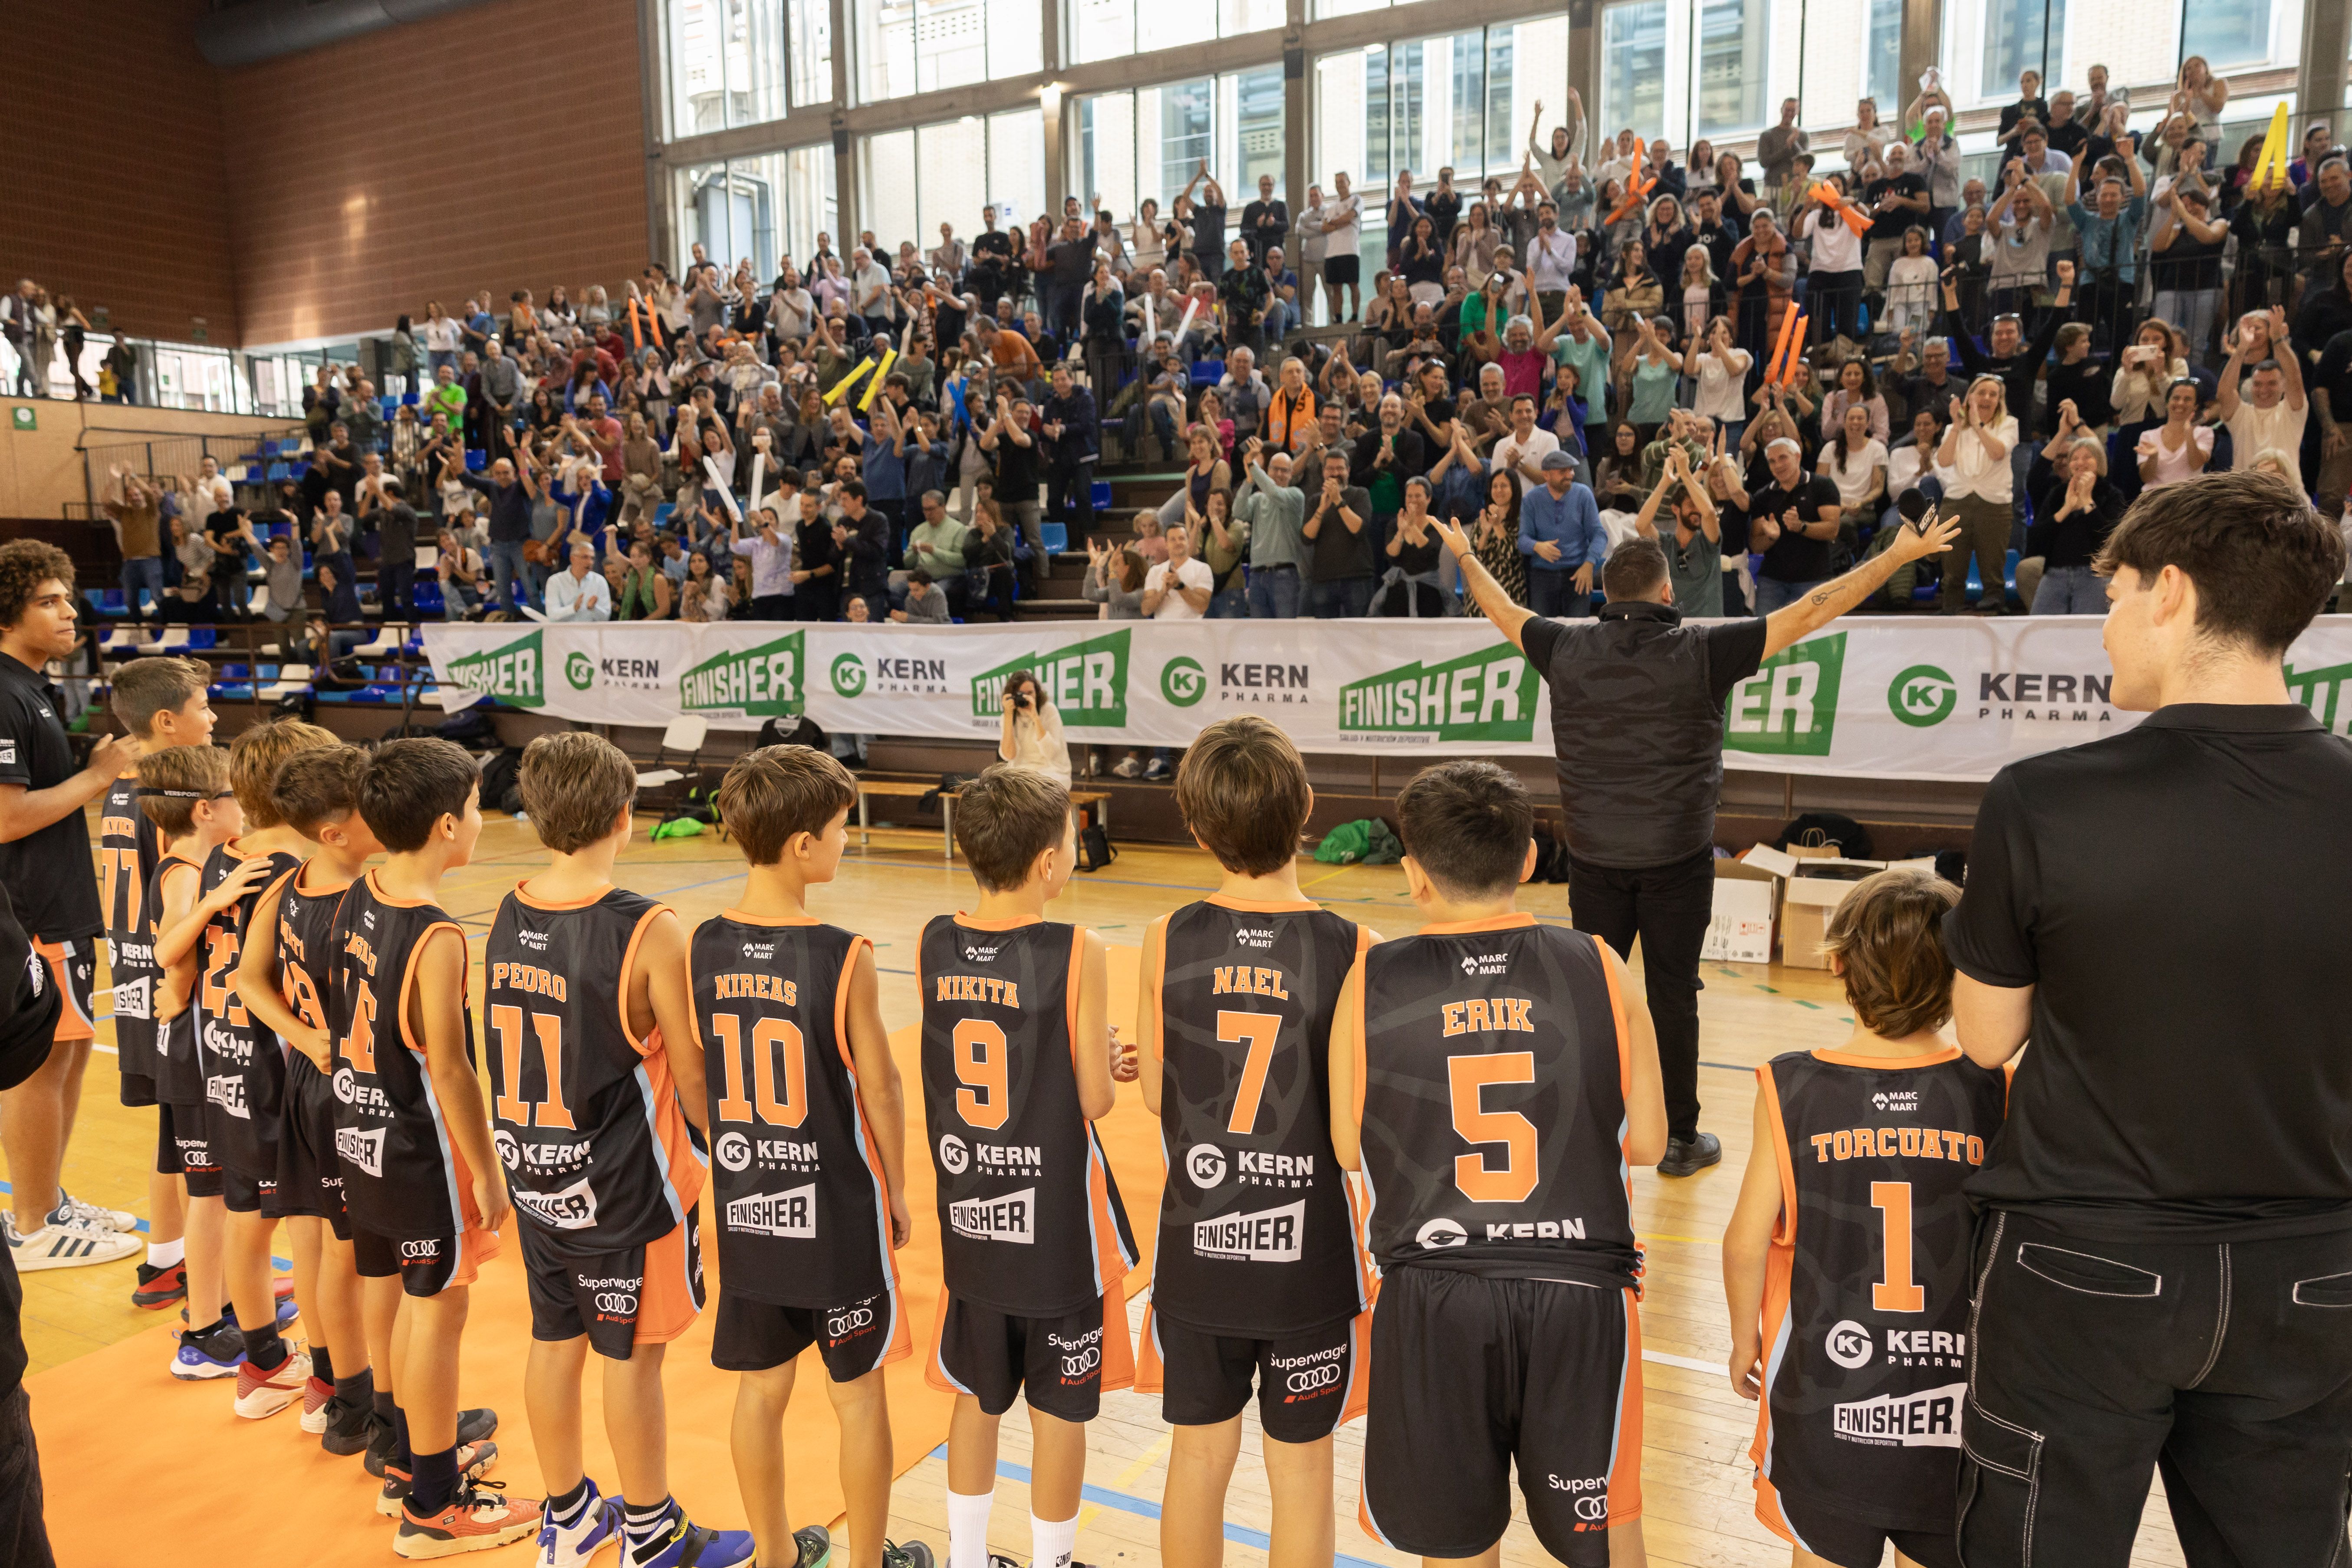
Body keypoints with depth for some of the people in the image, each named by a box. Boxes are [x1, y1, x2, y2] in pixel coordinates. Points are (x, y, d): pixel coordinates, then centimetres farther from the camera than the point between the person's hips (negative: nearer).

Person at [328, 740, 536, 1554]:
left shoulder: (356, 900, 1)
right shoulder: (435, 937, -24)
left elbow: (349, 1021, 9)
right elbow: (447, 1070, -22)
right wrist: (488, 1172, -13)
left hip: (362, 1130, 8)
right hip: (420, 1150, -8)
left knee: (416, 1299, 22)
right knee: (439, 1310, 5)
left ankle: (411, 1458, 39)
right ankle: (434, 1506, 18)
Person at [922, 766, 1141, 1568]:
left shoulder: (936, 943, -4)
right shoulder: (1078, 952, -20)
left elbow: (986, 1067, 4)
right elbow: (1094, 1100, -15)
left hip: (969, 1215, 5)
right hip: (1055, 1220, -5)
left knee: (976, 1397, 22)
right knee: (1060, 1409, 13)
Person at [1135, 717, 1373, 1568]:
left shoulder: (1167, 941, -11)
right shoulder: (1350, 949, -17)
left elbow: (1155, 1095, -1)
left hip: (1197, 1244, 2)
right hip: (1310, 1251, -2)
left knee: (1200, 1453, 19)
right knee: (1300, 1465, 16)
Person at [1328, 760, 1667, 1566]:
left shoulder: (1372, 981, -6)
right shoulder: (1598, 969, -4)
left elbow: (1348, 1149, 2)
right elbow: (1647, 1141, 2)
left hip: (1433, 1294, 0)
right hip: (1580, 1287, 1)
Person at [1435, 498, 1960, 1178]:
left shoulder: (1568, 648, -3)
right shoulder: (1701, 650, -11)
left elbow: (1504, 611, 15)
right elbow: (1810, 613, -8)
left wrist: (1464, 554, 33)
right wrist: (1899, 554, 1)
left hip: (1594, 859, 3)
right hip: (1676, 860, -2)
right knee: (1672, 995, 6)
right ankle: (1679, 1140, 18)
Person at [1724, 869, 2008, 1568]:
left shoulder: (1793, 1088, -14)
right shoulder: (1996, 1094, -13)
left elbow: (1747, 1244, -9)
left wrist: (1745, 1338, 9)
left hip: (1824, 1396, 0)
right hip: (1956, 1398, 1)